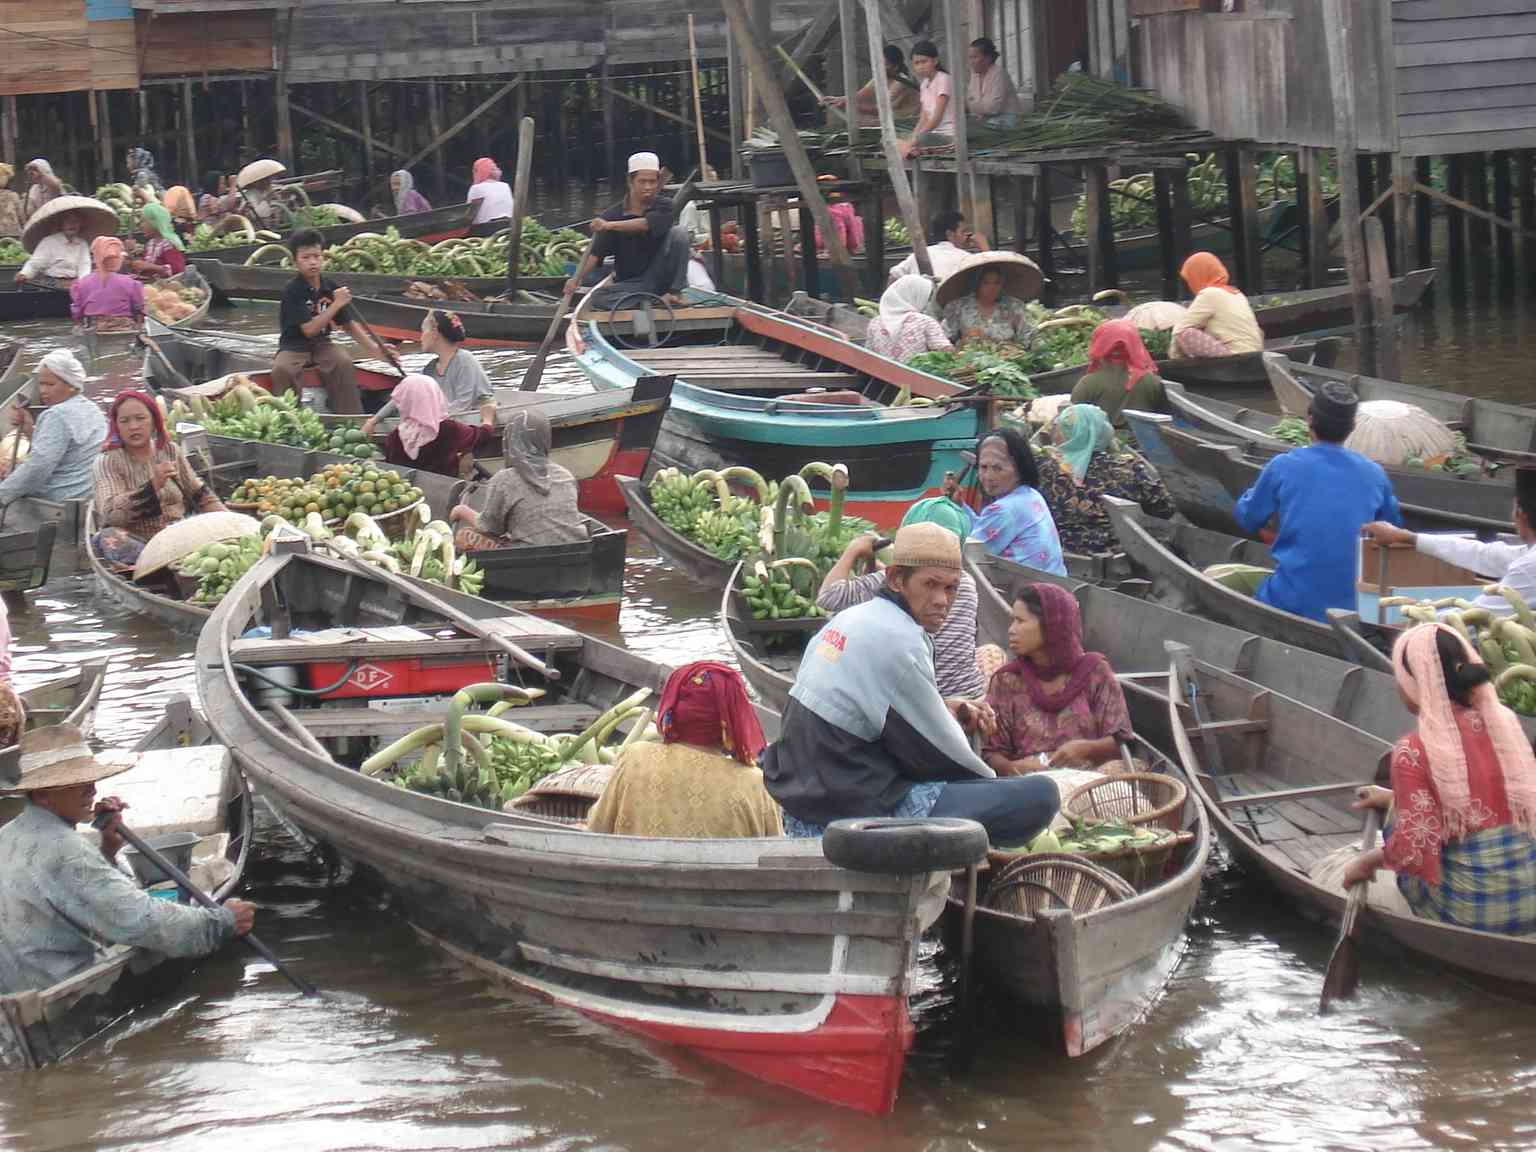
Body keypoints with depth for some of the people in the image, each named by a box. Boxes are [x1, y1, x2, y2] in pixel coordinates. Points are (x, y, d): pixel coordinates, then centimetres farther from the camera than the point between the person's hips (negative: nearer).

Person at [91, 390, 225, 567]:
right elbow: (111, 514, -18)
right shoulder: (107, 462, -3)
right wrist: (153, 485, -27)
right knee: (111, 538, -36)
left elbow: (200, 495, 18)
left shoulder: (171, 451, 11)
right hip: (133, 539, -3)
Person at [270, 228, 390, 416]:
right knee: (282, 369, -34)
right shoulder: (293, 291, -14)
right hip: (294, 346, -4)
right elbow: (309, 329, -20)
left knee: (344, 363, -26)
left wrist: (374, 349, 1)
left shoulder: (331, 288, 2)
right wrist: (336, 305, -24)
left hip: (322, 344, 4)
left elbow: (349, 324, 10)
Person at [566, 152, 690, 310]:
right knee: (598, 298, -27)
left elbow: (649, 224, -24)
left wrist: (610, 225, -35)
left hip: (661, 277, -1)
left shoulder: (663, 206, -1)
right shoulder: (613, 215, -1)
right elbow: (596, 253, -11)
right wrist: (578, 277, -29)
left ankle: (674, 293, -20)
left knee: (679, 232, -21)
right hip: (629, 284, 1)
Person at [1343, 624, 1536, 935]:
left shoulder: (1413, 752, -16)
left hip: (1472, 913, -6)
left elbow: (1412, 851, -17)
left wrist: (1368, 861, 3)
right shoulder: (1505, 723, 2)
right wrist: (1394, 798, 29)